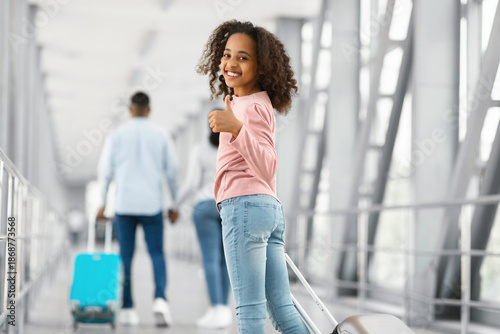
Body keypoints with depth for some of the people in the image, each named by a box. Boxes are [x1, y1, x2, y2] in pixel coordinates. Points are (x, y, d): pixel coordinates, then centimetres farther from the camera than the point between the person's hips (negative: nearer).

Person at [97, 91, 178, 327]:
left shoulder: (116, 136, 3)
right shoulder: (161, 136, 4)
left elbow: (105, 171, 2)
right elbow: (172, 171, 5)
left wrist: (102, 203, 8)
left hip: (124, 205, 0)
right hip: (152, 204, 0)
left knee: (126, 257, 5)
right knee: (157, 253, 4)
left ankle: (127, 308, 4)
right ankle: (160, 298, -17)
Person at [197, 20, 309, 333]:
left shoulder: (253, 107, -8)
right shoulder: (247, 102, 22)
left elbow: (266, 169, -21)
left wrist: (236, 129, -31)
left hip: (245, 205, -10)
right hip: (272, 209, 10)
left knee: (250, 309, -9)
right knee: (282, 308, 7)